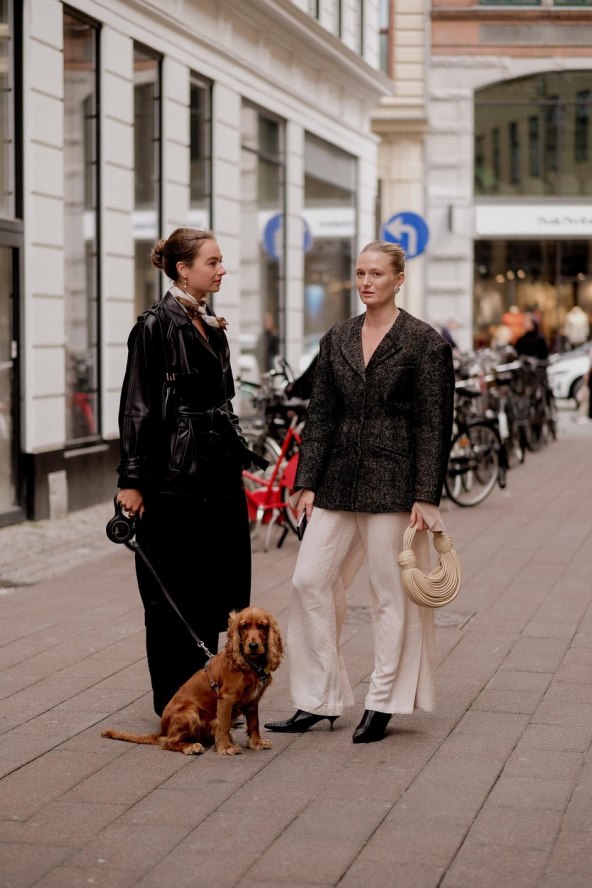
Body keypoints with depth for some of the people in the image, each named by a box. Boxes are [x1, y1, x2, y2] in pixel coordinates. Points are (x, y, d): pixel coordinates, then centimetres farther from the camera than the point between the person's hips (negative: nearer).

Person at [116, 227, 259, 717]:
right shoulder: (157, 324, -10)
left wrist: (239, 457, 20)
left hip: (218, 469, 8)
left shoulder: (212, 326, 13)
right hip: (174, 470, -8)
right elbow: (138, 406, -13)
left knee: (215, 583, 11)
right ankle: (175, 699, 10)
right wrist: (133, 480, -16)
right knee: (173, 588, 1)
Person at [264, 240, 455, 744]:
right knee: (309, 581, 1)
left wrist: (426, 496, -12)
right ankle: (319, 701, 11)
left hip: (392, 482, -5)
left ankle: (382, 705, 14)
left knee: (391, 594, 2)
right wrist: (306, 482, 4)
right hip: (338, 480, 6)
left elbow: (434, 425, -7)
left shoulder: (424, 342, -5)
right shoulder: (337, 340, 11)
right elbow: (320, 416, 11)